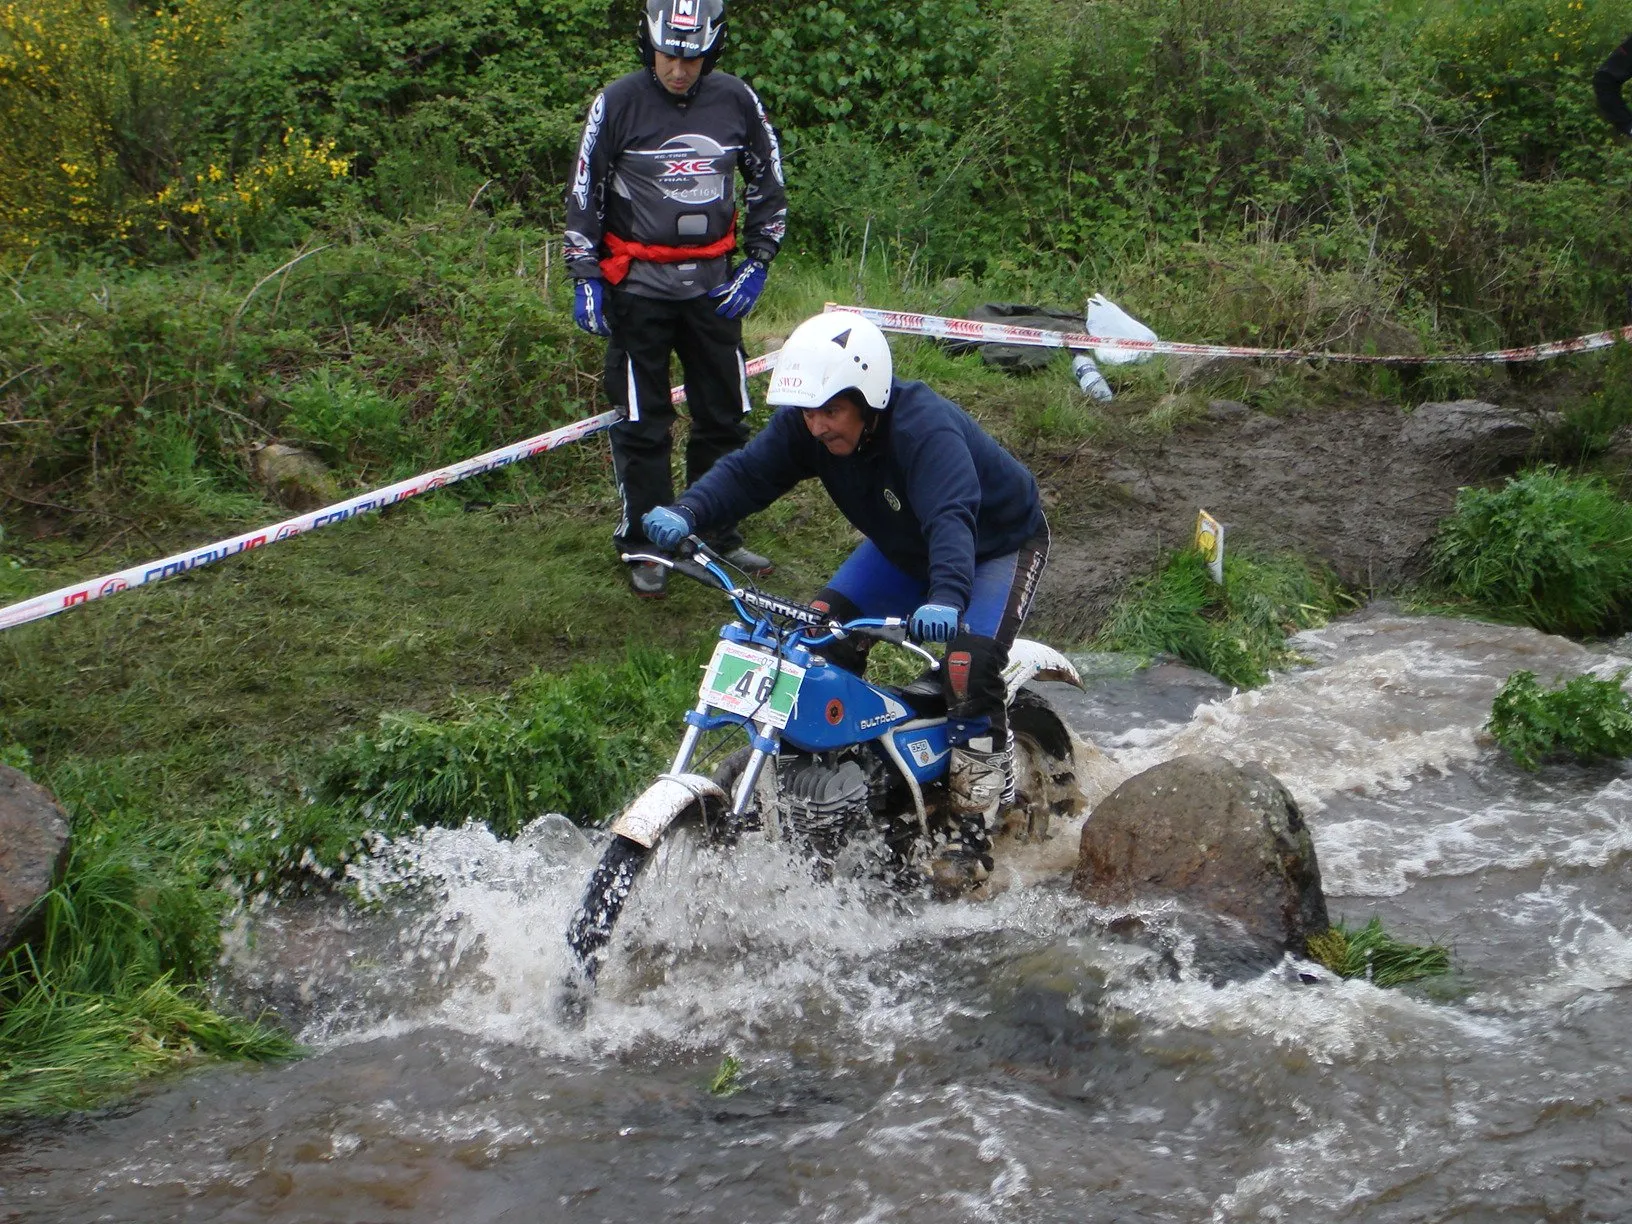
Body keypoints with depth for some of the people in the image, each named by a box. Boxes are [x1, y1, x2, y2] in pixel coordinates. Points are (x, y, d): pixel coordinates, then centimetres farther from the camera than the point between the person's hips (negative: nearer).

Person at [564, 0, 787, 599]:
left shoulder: (736, 100, 0)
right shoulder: (619, 102, -8)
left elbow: (769, 185, 10)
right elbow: (585, 191, -2)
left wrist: (755, 266, 3)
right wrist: (584, 278, -5)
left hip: (712, 284, 3)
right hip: (638, 285, -3)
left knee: (724, 416, 8)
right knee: (642, 424, 1)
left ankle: (720, 537, 22)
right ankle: (644, 547, 11)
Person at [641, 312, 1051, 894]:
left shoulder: (926, 428, -40)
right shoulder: (803, 424, -19)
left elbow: (951, 518, -53)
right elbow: (747, 472, -23)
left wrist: (946, 596, -71)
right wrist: (686, 514, -43)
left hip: (998, 544, -7)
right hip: (903, 545, 7)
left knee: (968, 663, -27)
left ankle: (977, 827, -16)